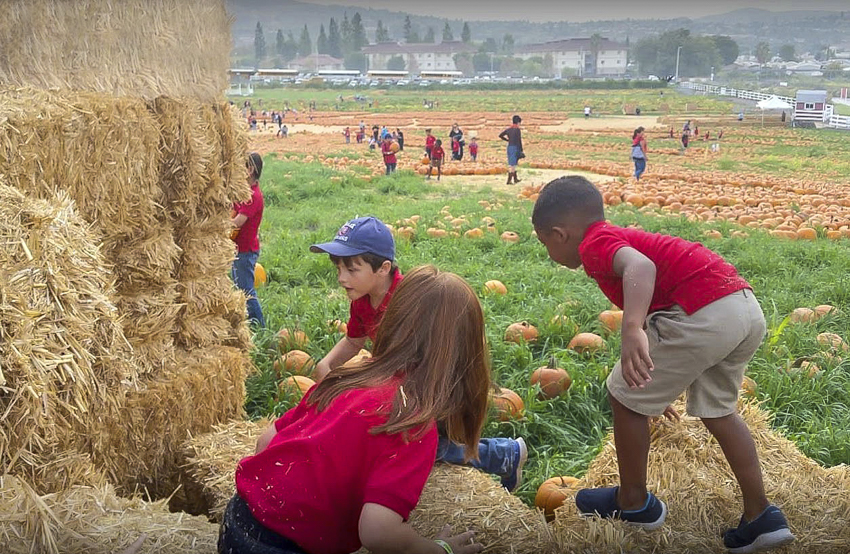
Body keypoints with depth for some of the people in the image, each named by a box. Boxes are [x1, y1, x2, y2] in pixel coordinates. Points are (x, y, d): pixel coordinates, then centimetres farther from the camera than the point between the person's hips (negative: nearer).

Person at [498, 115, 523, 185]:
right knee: (512, 164, -6)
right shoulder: (518, 130, -12)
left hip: (509, 147, 8)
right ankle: (509, 180, -8)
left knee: (512, 163, 15)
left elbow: (500, 135, 13)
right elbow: (519, 140, -16)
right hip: (515, 148, -8)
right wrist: (521, 150, -11)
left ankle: (515, 179, 24)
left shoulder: (508, 129, 9)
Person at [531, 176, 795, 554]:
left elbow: (640, 265, -26)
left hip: (705, 314, -10)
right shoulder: (623, 239, 28)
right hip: (747, 308, 10)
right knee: (717, 410, 28)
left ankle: (634, 502, 25)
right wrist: (659, 386, 52)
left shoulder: (595, 244, -1)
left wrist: (632, 330, -41)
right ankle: (762, 516, 30)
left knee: (624, 395, 8)